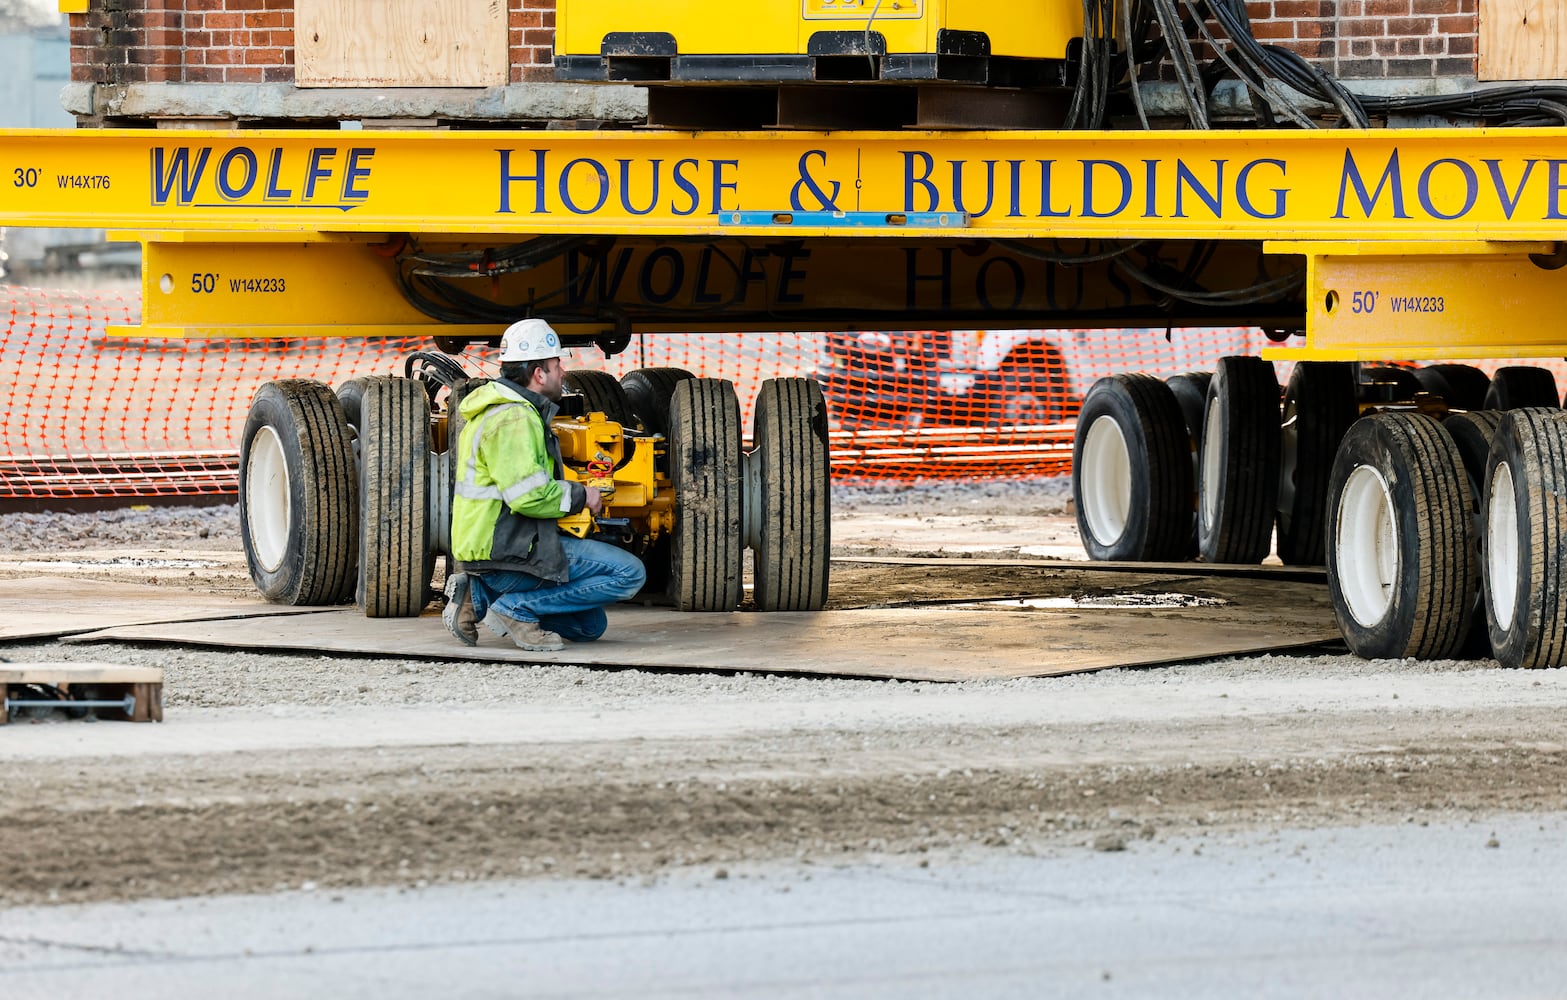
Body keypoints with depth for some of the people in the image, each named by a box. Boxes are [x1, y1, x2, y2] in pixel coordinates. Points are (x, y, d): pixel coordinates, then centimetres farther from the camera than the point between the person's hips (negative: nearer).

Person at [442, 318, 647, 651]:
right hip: (507, 554, -11)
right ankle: (518, 607, -11)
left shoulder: (496, 408, 18)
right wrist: (580, 496, -10)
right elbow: (528, 496, -26)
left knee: (590, 625, 20)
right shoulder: (514, 418, -17)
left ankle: (480, 597, 10)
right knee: (629, 573, -14)